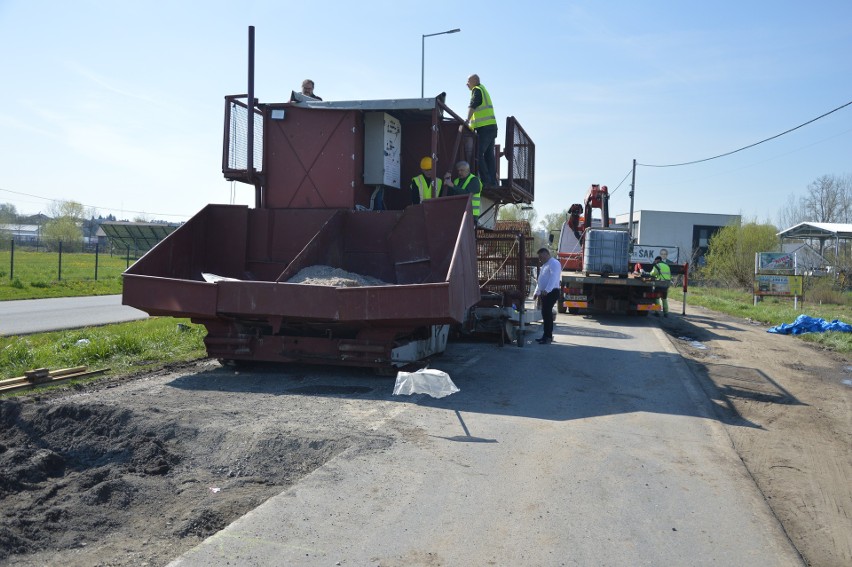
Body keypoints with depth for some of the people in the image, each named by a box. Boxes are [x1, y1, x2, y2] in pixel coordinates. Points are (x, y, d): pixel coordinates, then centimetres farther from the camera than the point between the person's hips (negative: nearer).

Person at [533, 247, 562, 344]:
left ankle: (548, 337, -11)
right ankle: (546, 335, 14)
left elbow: (553, 278, -24)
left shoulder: (554, 263, -10)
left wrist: (547, 290, -34)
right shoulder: (544, 265, 23)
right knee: (545, 314, 9)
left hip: (551, 293, -9)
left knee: (547, 313, -12)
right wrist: (537, 292, 28)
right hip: (544, 293, 10)